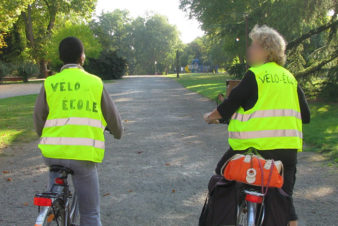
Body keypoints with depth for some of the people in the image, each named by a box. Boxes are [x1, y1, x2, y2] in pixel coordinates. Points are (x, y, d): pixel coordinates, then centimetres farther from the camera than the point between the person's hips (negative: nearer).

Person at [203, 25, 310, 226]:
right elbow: (305, 116, 13)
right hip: (289, 147, 6)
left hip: (256, 146, -6)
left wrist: (211, 116, 14)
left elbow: (230, 104, -3)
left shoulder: (255, 75, -6)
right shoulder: (290, 78, 12)